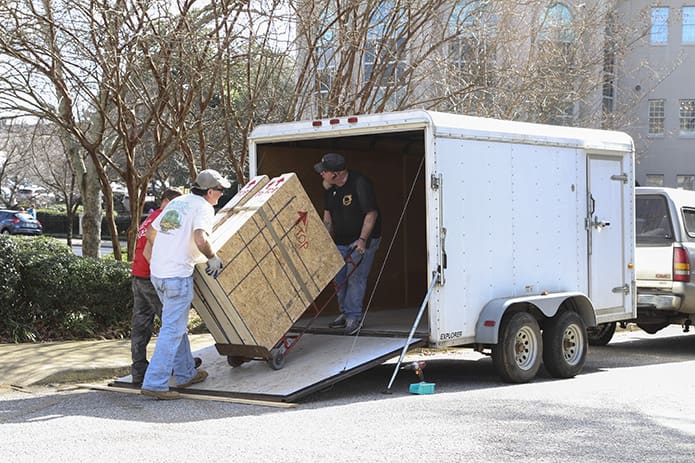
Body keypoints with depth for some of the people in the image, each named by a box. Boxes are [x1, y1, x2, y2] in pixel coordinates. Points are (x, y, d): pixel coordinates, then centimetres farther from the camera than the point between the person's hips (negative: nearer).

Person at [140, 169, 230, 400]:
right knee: (172, 330, -4)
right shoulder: (203, 208, -8)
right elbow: (200, 239, -26)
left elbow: (150, 232, 23)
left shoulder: (176, 202, 17)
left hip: (157, 272, 9)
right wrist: (212, 258, -9)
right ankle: (154, 383, -6)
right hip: (178, 275, -9)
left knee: (176, 326, 20)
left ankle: (185, 374, 31)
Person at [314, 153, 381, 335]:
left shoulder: (360, 184, -23)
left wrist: (362, 240, -27)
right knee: (340, 277, 10)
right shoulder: (329, 188, 1)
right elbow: (328, 214, 12)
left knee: (355, 277, -11)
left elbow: (371, 214, -22)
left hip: (362, 239, -8)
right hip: (340, 241, 8)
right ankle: (345, 313, 23)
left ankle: (354, 317, -3)